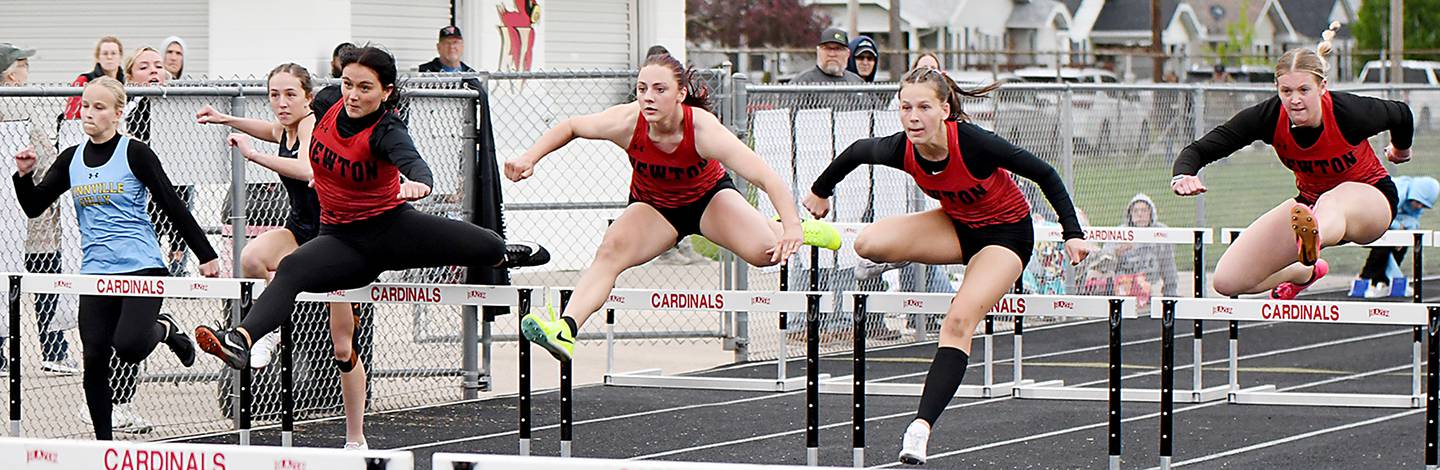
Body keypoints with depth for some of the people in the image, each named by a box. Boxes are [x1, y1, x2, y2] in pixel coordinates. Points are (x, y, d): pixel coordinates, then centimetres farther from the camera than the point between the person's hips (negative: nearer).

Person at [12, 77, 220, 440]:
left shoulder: (135, 154, -4)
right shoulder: (71, 160, 11)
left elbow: (174, 208, -3)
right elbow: (34, 207, 11)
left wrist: (206, 256, -3)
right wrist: (24, 175, -9)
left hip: (141, 266, -5)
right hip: (95, 272, 5)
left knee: (128, 346, -24)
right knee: (95, 359, 0)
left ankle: (164, 329, 11)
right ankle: (103, 442, 13)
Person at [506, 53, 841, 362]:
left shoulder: (703, 128, -36)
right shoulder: (628, 122, -30)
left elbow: (767, 178, -41)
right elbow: (570, 127, -9)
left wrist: (791, 227, -54)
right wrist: (530, 158, -18)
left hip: (708, 197, -1)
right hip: (652, 206, 1)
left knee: (766, 252, -21)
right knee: (610, 251, -28)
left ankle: (792, 229, 16)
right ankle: (565, 331, -38)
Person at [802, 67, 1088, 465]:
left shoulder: (973, 143, -33)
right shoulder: (900, 150, -20)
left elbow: (1045, 175, -22)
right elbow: (856, 152, 4)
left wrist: (1073, 235, -22)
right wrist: (820, 191, 18)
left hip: (1006, 233, -5)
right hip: (957, 226, 5)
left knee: (959, 322, -25)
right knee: (869, 244, -20)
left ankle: (922, 426, -30)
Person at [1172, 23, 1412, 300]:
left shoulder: (1349, 112, -27)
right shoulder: (1269, 117, -22)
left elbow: (1401, 114, -4)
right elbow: (1200, 149, -21)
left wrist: (1401, 151, 18)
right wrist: (1183, 175, -45)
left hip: (1370, 197, -4)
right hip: (1310, 201, 4)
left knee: (1334, 202, -44)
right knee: (1227, 282, -5)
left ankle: (1312, 240, -81)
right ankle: (1306, 272, 25)